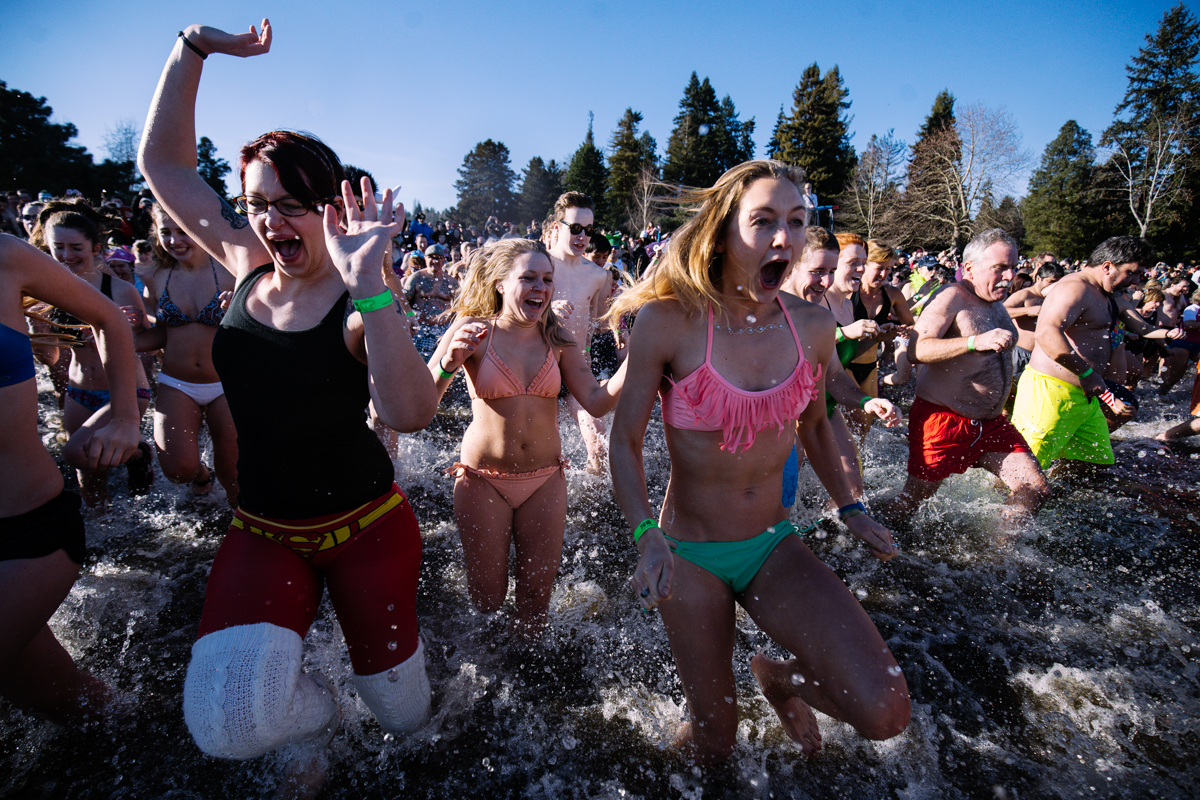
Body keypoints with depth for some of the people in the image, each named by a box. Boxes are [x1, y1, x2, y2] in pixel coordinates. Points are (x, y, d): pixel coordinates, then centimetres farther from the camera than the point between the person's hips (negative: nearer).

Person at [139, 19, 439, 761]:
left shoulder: (359, 305, -18)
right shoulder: (249, 267, -2)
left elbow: (411, 413, -36)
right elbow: (162, 160, 7)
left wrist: (367, 282, -42)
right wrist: (193, 47, -1)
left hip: (365, 525, -3)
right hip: (264, 531, 4)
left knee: (404, 714, 14)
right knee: (228, 724, -17)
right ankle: (312, 712, 20)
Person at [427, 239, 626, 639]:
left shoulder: (557, 339, 0)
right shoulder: (472, 331, -10)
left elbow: (597, 403, -6)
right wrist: (450, 363, -33)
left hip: (545, 479, 3)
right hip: (483, 479, -2)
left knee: (537, 594, 11)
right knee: (486, 598, 10)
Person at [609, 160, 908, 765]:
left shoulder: (812, 328, -6)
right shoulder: (668, 321, -18)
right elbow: (625, 442, -12)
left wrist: (848, 508, 6)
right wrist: (646, 534, -25)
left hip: (773, 545, 3)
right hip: (690, 553, -3)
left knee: (884, 713, -13)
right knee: (713, 746, 11)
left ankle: (778, 675, 21)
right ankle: (703, 711, 51)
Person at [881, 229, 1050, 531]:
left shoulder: (996, 303, 14)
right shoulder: (951, 297, -14)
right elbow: (917, 350, -30)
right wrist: (975, 342, -38)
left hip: (991, 422, 8)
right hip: (943, 420, -8)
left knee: (1036, 490, 6)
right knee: (912, 498, 4)